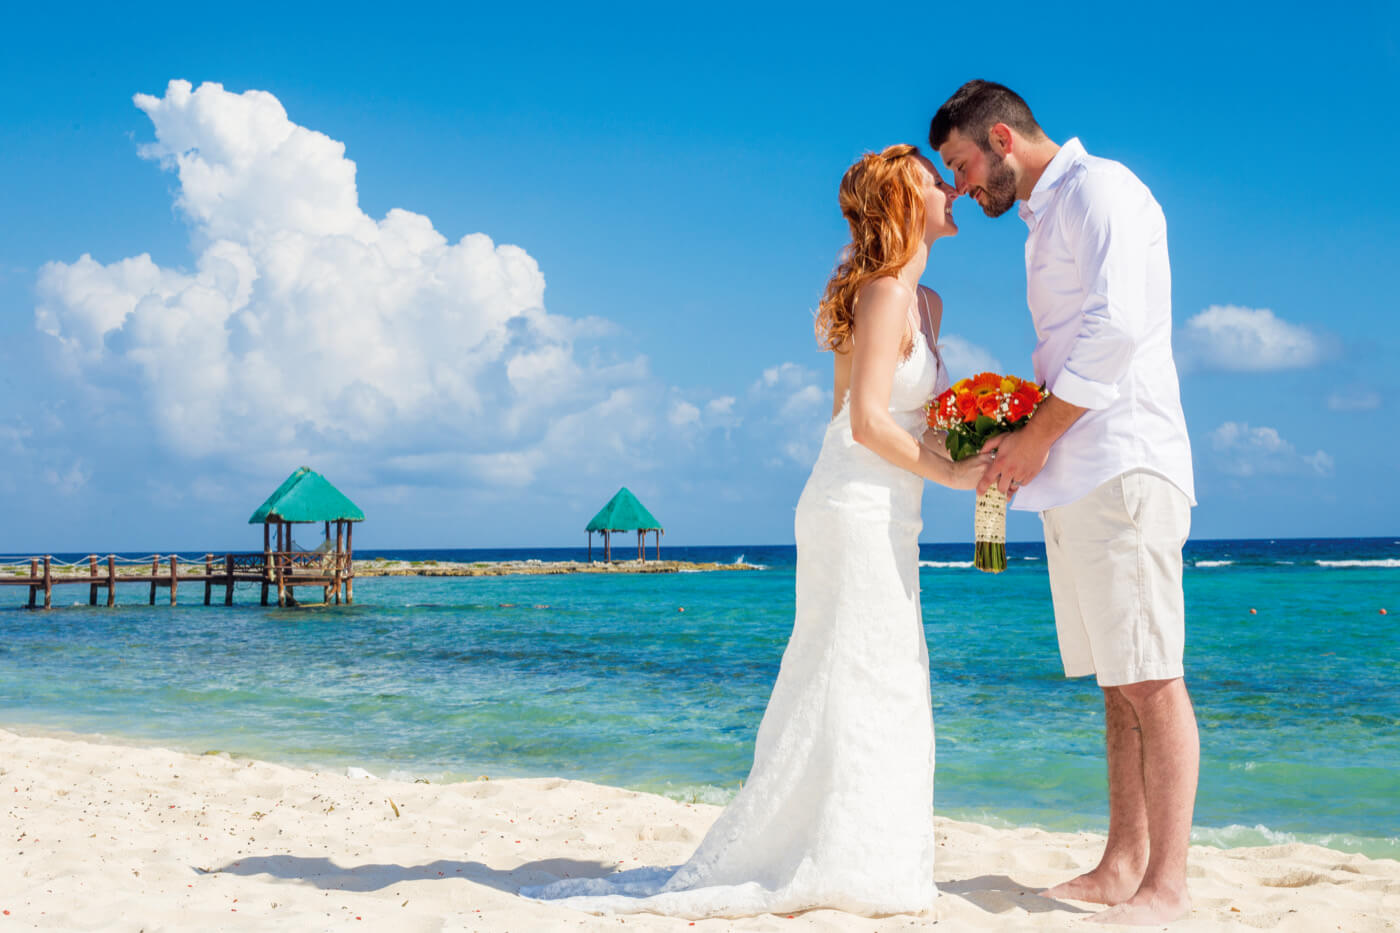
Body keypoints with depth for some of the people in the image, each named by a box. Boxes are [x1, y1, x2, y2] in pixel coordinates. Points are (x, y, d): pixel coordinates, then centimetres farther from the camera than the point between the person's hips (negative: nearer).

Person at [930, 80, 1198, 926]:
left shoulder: (1099, 189, -5)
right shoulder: (1047, 218, 24)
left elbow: (1117, 328, -17)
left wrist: (1039, 435, -12)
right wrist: (1021, 437, 11)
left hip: (1125, 466, -10)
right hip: (1075, 477, 10)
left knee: (1151, 680, -8)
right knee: (1118, 684, 10)